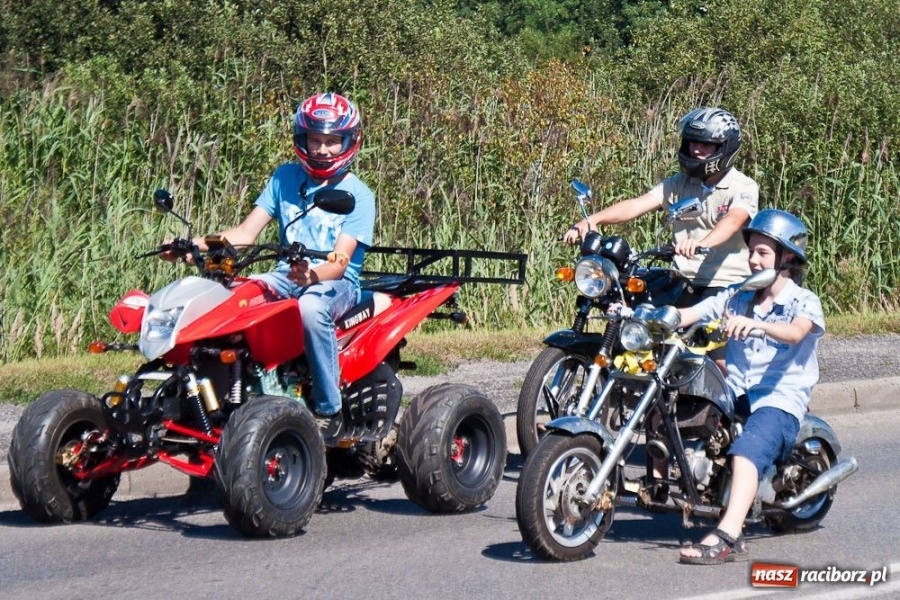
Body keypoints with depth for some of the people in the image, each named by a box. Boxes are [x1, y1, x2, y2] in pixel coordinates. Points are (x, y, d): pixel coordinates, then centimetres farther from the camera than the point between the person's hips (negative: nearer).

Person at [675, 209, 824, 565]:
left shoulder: (804, 302, 2)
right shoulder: (736, 300, 17)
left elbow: (795, 333, -22)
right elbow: (685, 316, 5)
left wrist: (757, 324, -42)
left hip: (780, 400, -6)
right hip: (735, 394, 6)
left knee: (749, 447, -35)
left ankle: (729, 537, -50)